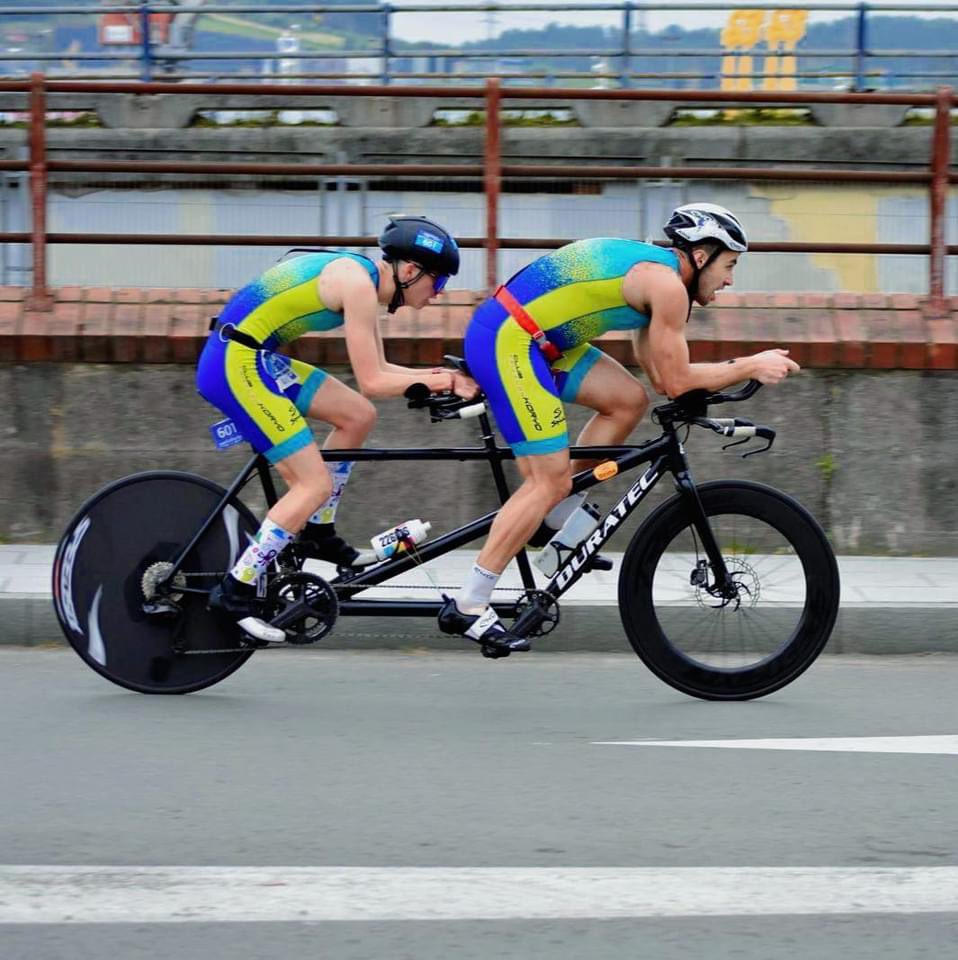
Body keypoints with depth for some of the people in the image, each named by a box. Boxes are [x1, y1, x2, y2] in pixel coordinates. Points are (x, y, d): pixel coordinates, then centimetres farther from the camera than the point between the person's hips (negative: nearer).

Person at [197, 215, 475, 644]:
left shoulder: (363, 276, 13)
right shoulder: (358, 283, -16)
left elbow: (379, 369, 19)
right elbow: (373, 383, -16)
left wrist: (441, 374, 8)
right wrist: (437, 382, -5)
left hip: (256, 358, 10)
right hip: (237, 364, -10)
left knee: (358, 416, 15)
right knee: (316, 483, -9)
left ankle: (317, 532, 23)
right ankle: (236, 591, -7)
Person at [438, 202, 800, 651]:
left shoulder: (651, 269, 19)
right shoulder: (668, 285, -12)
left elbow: (660, 375, 21)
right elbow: (676, 381, -10)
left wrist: (741, 368, 14)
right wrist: (751, 366, 0)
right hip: (508, 342, -10)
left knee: (628, 400, 13)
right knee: (550, 480, -8)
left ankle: (556, 521, 17)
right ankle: (467, 606, -7)